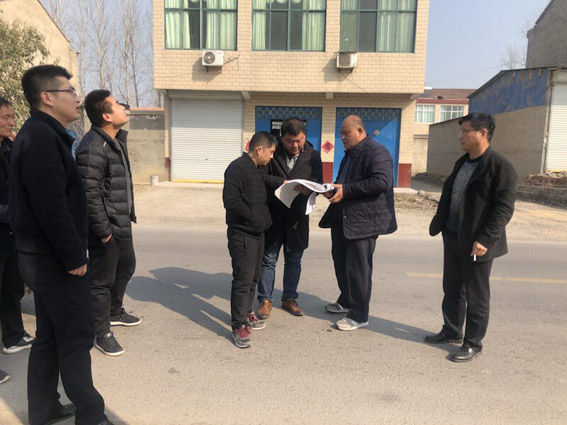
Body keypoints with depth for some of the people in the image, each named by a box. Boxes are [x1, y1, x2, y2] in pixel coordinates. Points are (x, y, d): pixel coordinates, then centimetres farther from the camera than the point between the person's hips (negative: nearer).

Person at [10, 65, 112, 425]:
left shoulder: (43, 134, 15)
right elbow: (52, 206, -24)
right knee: (77, 336, 0)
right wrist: (74, 256, -19)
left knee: (50, 334, 17)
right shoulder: (41, 137, -16)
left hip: (45, 256, 10)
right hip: (55, 258, -10)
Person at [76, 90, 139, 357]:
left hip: (122, 223, 10)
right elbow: (89, 195, -25)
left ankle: (115, 313, 46)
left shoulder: (116, 140, 10)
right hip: (106, 227, -10)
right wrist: (103, 231, -21)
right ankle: (102, 334, 22)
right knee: (102, 281, 4)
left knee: (126, 268, 24)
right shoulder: (93, 147, -22)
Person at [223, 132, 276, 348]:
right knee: (243, 280, -6)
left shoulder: (255, 170, 16)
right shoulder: (237, 168, -14)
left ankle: (246, 313, 33)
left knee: (253, 277, 17)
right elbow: (231, 200, -23)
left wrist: (264, 219, 10)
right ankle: (238, 326, 3)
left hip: (257, 233, 9)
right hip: (242, 234, -9)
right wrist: (253, 218, -17)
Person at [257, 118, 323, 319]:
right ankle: (265, 300, 21)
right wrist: (282, 183, -25)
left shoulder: (313, 156, 2)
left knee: (294, 261, 13)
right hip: (272, 216, -2)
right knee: (268, 259, 8)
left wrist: (308, 189, -27)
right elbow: (261, 176, -12)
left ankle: (289, 298, 29)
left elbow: (318, 181, -4)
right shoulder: (272, 153, -5)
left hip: (297, 218, 2)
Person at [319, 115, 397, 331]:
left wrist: (346, 190, -25)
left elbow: (382, 182, -25)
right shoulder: (350, 154, 19)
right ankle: (346, 301, 37)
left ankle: (359, 315, 11)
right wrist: (334, 189, 5)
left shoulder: (377, 152, -12)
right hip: (342, 218, 10)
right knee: (341, 262, 19)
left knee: (358, 268, -2)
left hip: (363, 220, -10)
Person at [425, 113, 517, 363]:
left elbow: (504, 208, -19)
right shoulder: (462, 163, 11)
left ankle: (473, 344, 21)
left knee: (476, 297, 7)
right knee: (452, 290, 19)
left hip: (476, 243, -8)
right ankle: (452, 331, 36)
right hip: (452, 238, 8)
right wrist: (438, 224, 15)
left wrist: (486, 240, -24)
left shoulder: (500, 167, -14)